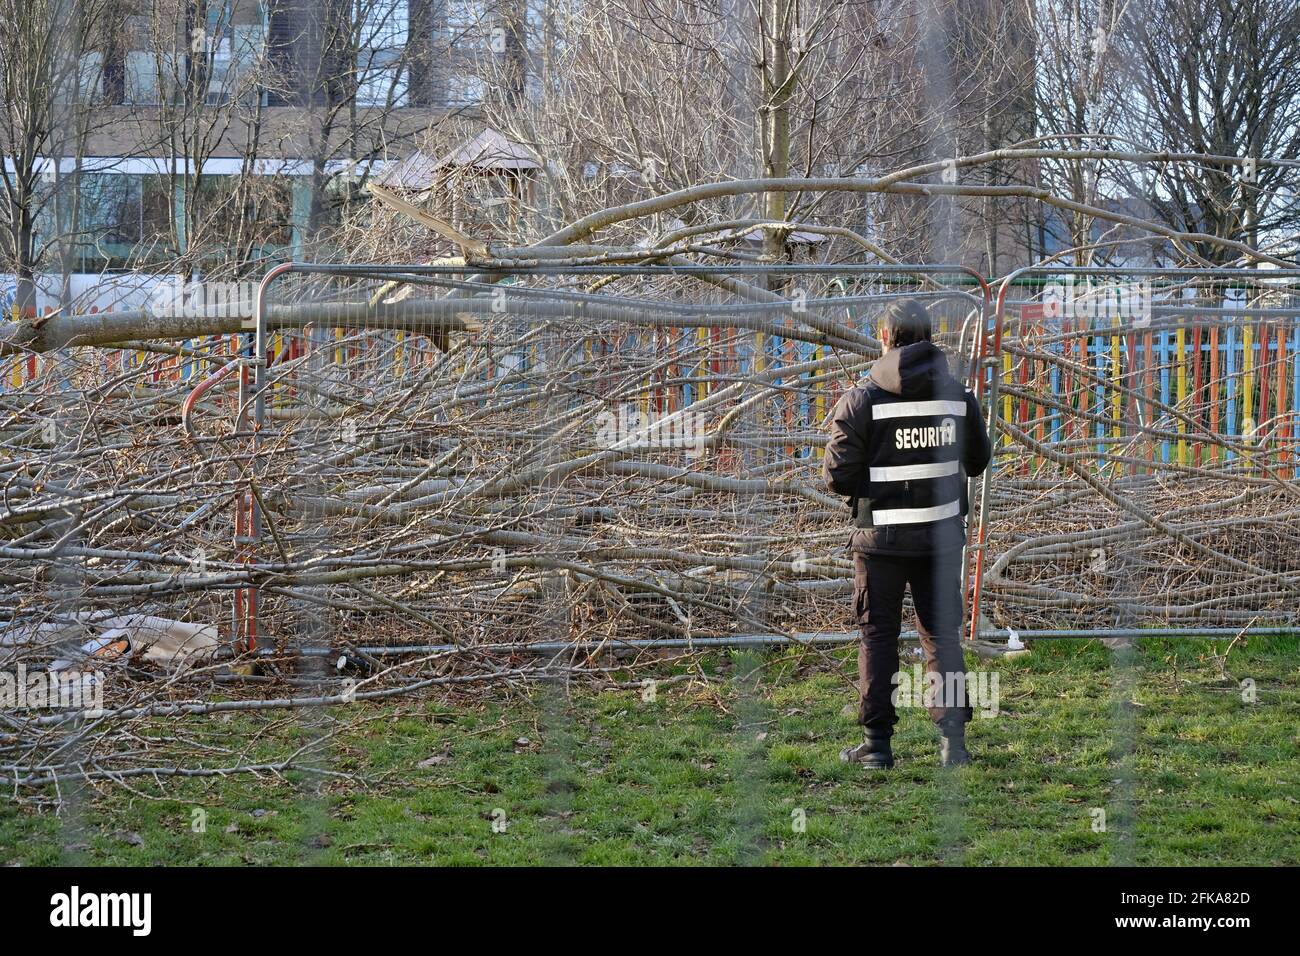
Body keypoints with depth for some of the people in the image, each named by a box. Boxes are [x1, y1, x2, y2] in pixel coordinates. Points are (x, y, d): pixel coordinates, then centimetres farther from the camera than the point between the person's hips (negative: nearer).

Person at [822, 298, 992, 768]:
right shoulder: (956, 395, 1)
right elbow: (979, 460, 12)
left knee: (878, 635, 7)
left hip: (880, 535, -3)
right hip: (941, 535, 3)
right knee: (942, 633, 10)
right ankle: (953, 739, 5)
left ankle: (877, 742, 7)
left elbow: (836, 474, -11)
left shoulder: (862, 398, -11)